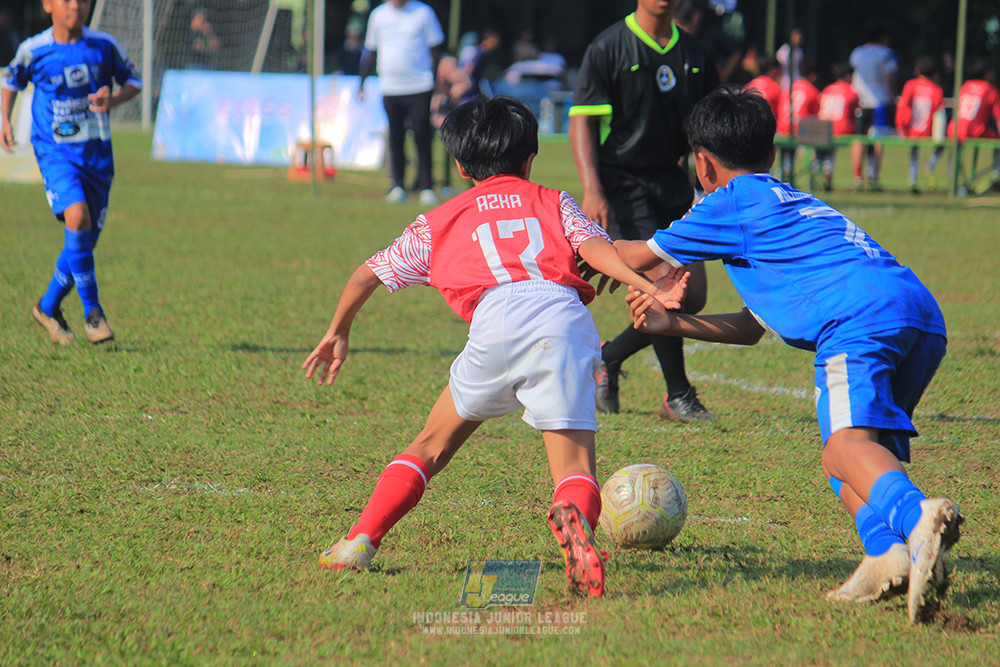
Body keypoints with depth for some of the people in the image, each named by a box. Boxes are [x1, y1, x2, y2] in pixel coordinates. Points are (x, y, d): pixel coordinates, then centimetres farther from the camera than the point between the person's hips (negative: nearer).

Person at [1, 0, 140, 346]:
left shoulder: (104, 46, -4)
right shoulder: (33, 50, -5)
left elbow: (133, 81, 9)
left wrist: (113, 100, -12)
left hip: (97, 152, 3)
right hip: (55, 152, -3)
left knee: (85, 240, 7)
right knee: (77, 218, -27)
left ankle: (49, 307, 32)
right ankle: (92, 312, -15)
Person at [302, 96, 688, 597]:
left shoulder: (440, 222, 33)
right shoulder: (554, 202, 32)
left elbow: (367, 275, 37)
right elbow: (595, 248, 12)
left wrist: (338, 334, 52)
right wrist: (649, 288, 2)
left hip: (497, 316, 0)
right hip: (564, 314, 0)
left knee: (434, 444, 21)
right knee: (575, 466, -4)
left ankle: (360, 541, 14)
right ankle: (574, 515, -39)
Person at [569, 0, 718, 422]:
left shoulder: (692, 53, 9)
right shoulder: (608, 49, -6)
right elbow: (581, 121, -9)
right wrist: (592, 190, -19)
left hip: (672, 182, 6)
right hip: (622, 184, -6)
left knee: (692, 296, 1)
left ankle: (609, 357, 21)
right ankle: (678, 396, -2)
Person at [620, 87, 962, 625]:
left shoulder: (734, 201, 16)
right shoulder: (798, 203, 41)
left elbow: (641, 258, 26)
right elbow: (753, 327, 46)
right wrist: (674, 324, 50)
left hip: (859, 313, -8)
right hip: (925, 315, 8)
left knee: (846, 443, -25)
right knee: (843, 457, 17)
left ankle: (917, 515, -54)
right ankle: (887, 552, -8)